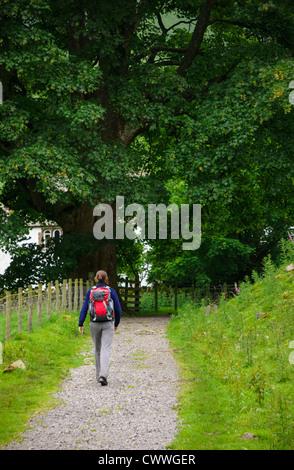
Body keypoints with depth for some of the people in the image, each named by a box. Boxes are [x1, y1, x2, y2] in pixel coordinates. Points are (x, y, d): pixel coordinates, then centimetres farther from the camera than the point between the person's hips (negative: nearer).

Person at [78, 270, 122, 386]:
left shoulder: (90, 292, 0)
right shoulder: (111, 291, -3)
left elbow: (84, 308, -5)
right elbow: (118, 309, 1)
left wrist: (80, 324, -4)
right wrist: (116, 323, 15)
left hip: (94, 324, 2)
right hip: (107, 324, -2)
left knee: (97, 349, 19)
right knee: (106, 350, -8)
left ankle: (99, 375, 26)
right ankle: (103, 375, -25)